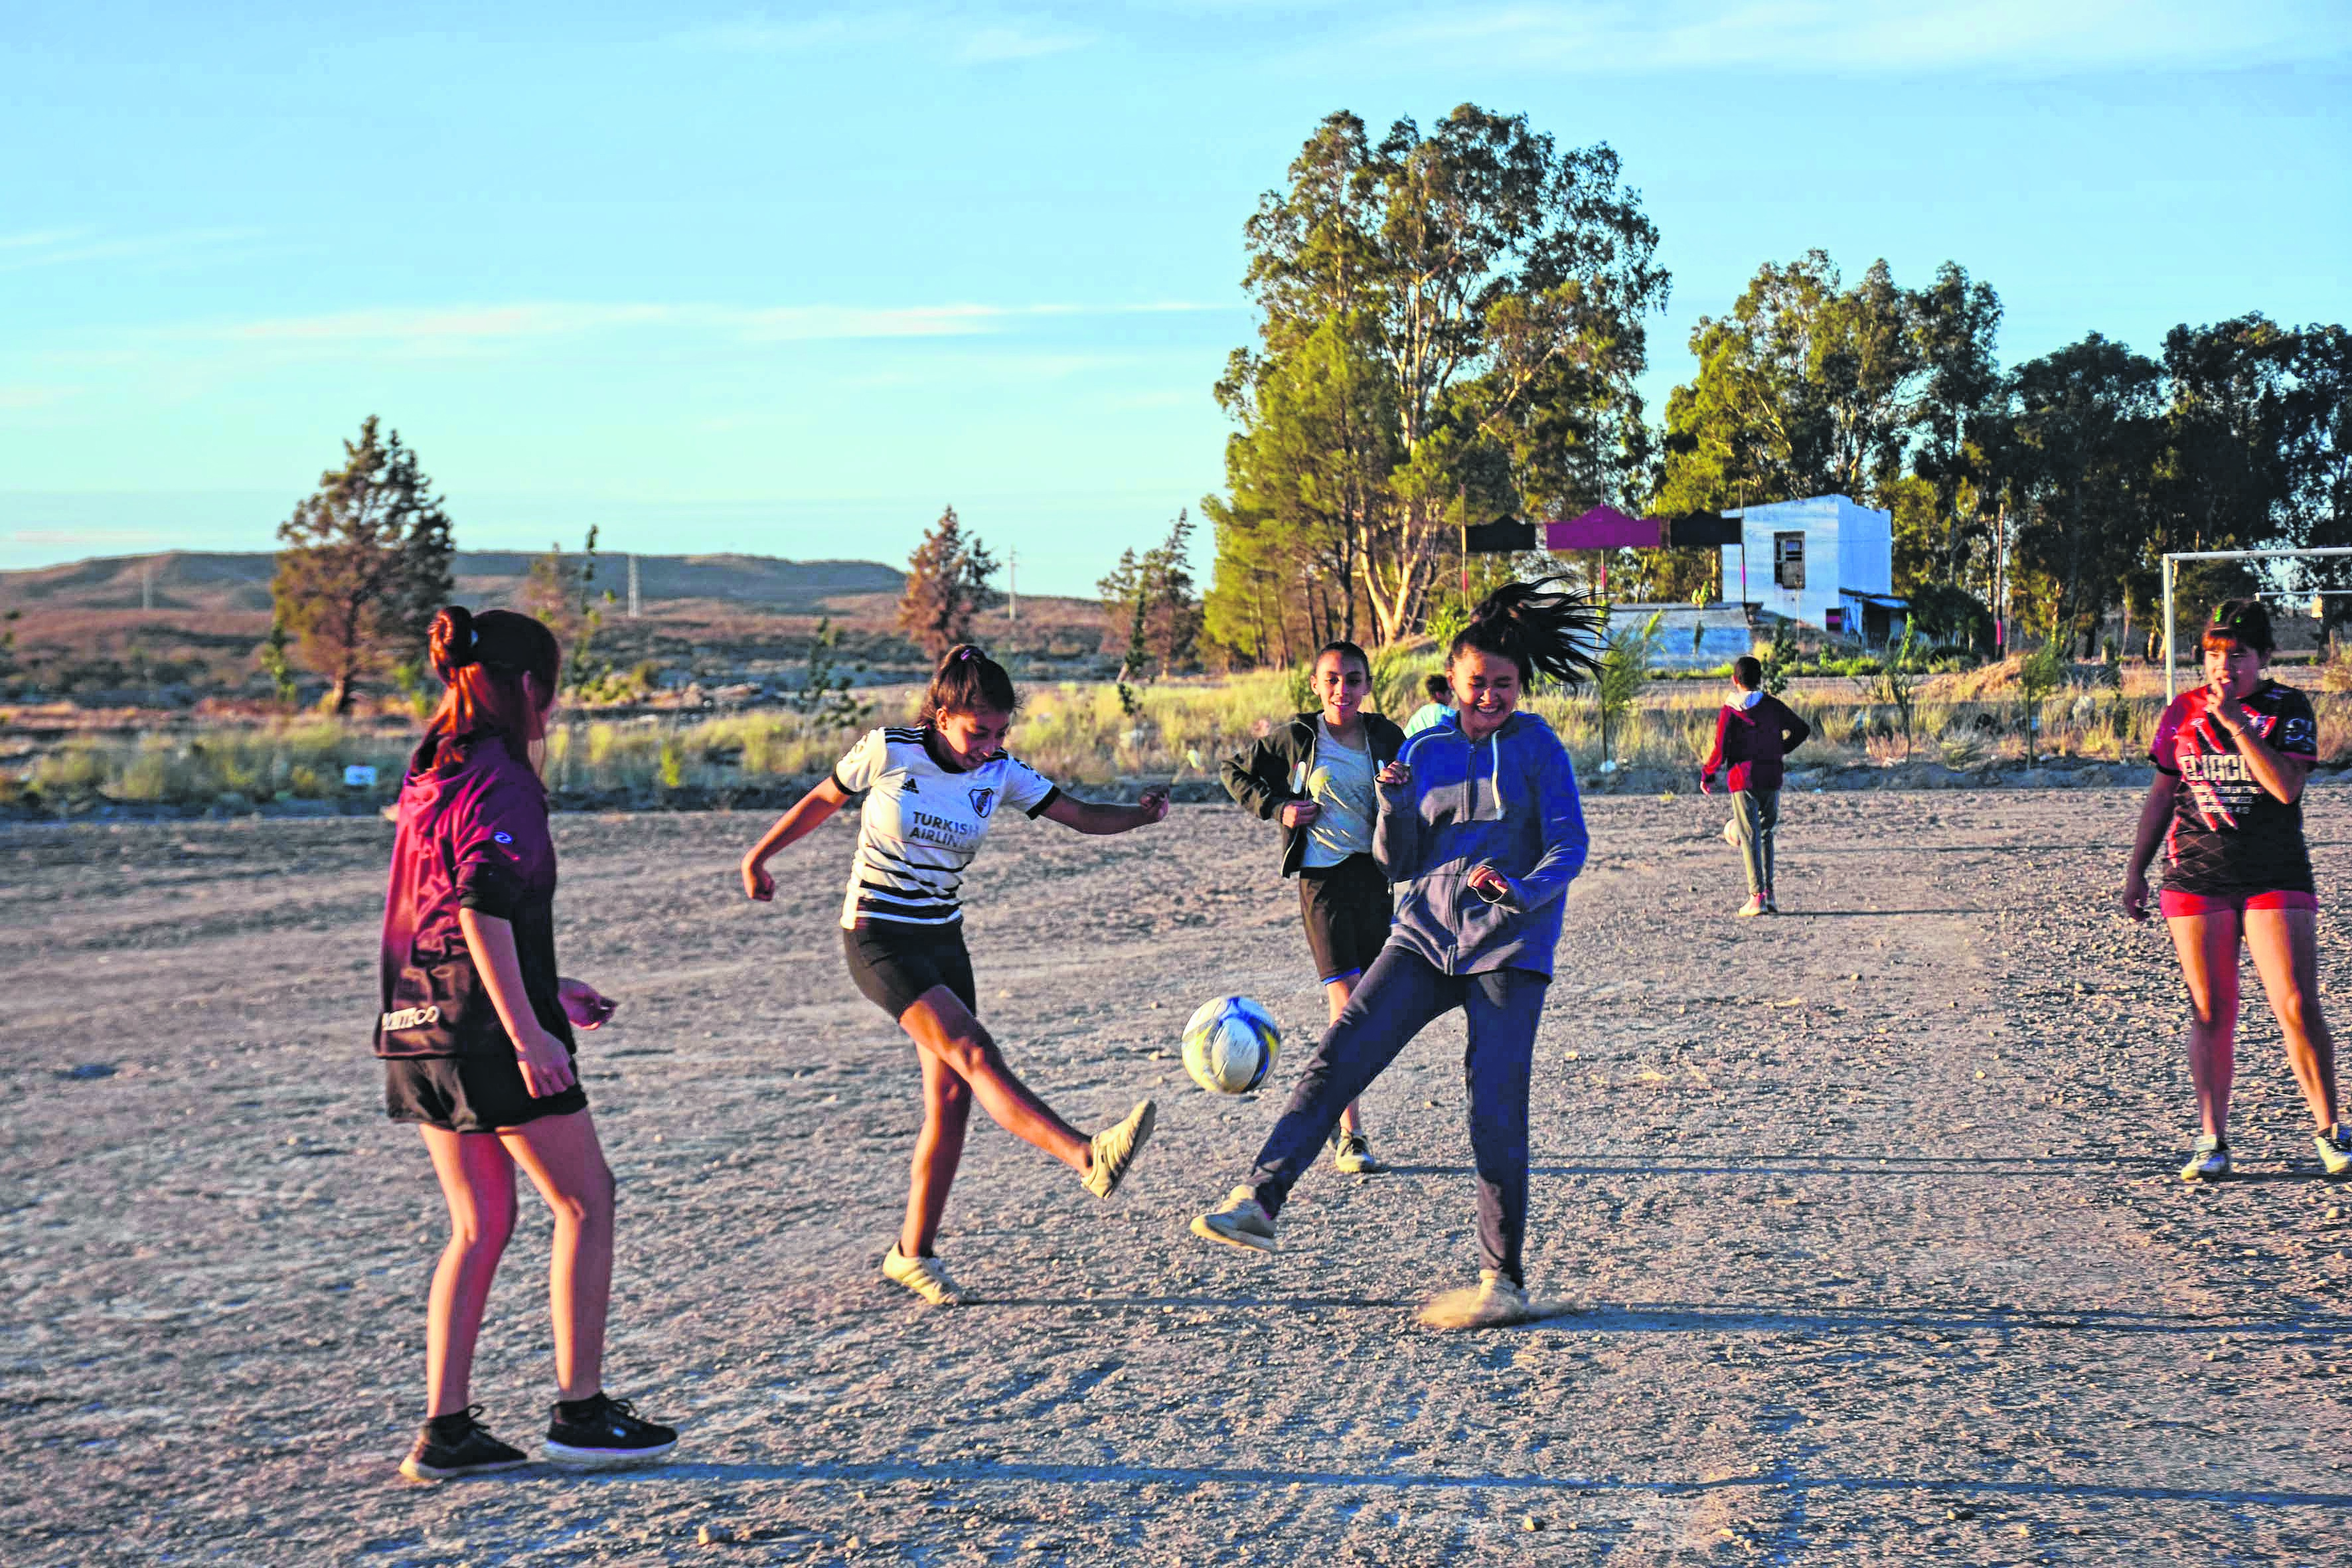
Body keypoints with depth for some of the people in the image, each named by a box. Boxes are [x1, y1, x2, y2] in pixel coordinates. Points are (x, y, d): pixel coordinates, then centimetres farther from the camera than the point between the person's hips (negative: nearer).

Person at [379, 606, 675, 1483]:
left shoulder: (429, 775, 16)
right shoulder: (500, 779, -13)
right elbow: (483, 907, -23)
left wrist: (548, 990, 28)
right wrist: (527, 1030, -24)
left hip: (420, 1023, 9)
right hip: (484, 1027, -9)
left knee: (480, 1226, 13)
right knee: (586, 1201, 3)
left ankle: (445, 1432, 10)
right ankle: (581, 1414, 5)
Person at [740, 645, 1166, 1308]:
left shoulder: (1000, 773, -1)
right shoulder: (887, 752, -12)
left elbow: (1079, 815, -5)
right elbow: (824, 799, 4)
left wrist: (1141, 814, -25)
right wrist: (759, 856, 16)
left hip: (943, 939, 6)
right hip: (879, 938, -6)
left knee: (952, 1096, 0)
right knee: (976, 1054, -24)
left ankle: (912, 1254, 10)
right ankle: (1089, 1158, -41)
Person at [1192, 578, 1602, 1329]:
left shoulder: (1539, 748, -2)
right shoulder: (1424, 752, 8)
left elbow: (1569, 845, -8)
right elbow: (1397, 864, 8)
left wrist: (1524, 891, -27)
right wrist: (1394, 808, -12)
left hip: (1509, 950, -3)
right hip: (1426, 936, 3)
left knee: (1496, 1113, -8)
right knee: (1337, 1056, -13)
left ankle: (1504, 1282, 0)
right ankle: (1258, 1198, -13)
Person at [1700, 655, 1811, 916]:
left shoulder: (1729, 712, -6)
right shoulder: (1773, 706, 3)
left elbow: (1720, 754, -10)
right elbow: (1802, 729, 11)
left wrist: (1706, 776, 5)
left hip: (1742, 780, -3)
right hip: (1771, 780, 3)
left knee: (1749, 838, -1)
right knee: (1767, 836, 15)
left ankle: (1757, 897, -9)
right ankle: (1769, 894, 9)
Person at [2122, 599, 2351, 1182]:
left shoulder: (2288, 708, -1)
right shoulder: (2182, 712, 6)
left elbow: (2287, 787, -16)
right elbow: (2163, 793, 14)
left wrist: (2236, 723, -19)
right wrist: (2136, 869, 12)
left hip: (2276, 877, -2)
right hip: (2196, 877, 2)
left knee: (2298, 1008, -8)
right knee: (2211, 1012, 1)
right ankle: (2212, 1142, 7)